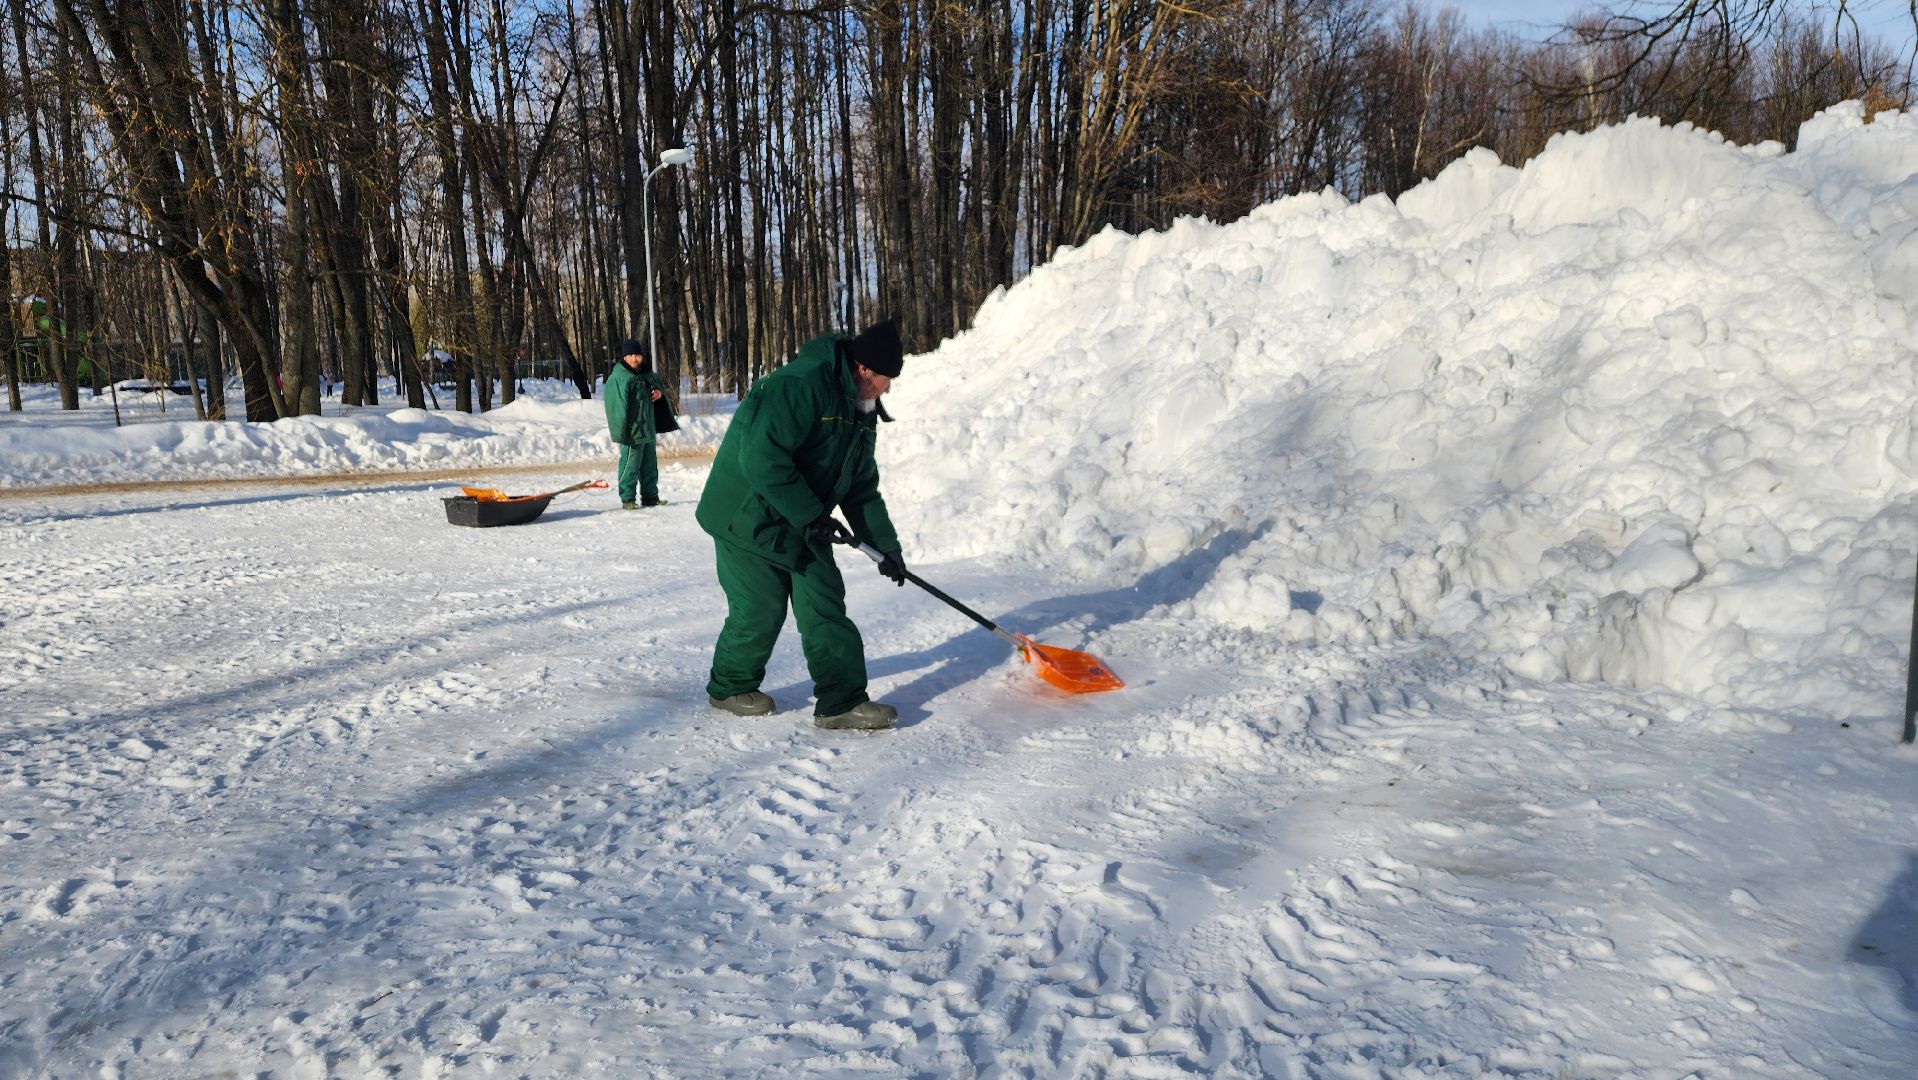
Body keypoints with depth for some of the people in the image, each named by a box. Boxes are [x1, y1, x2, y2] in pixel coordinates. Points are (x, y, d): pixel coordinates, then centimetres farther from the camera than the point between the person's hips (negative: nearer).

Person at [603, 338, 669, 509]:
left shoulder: (646, 374, 9)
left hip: (649, 429, 8)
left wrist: (659, 391, 5)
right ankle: (627, 499, 3)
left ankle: (650, 496, 26)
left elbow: (659, 383, 30)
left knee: (650, 465, 15)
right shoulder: (618, 378, -13)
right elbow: (618, 406, -18)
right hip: (632, 433, -8)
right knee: (630, 466, -5)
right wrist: (620, 432, -22)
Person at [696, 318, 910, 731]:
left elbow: (862, 487, 14)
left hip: (805, 524, 8)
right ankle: (730, 688, 25)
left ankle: (842, 701, 3)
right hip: (750, 520, -8)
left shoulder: (861, 411, 8)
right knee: (760, 611, 1)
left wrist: (886, 545, 9)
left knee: (825, 605, 1)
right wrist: (811, 515, -26)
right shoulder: (800, 385, -24)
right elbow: (762, 458, -31)